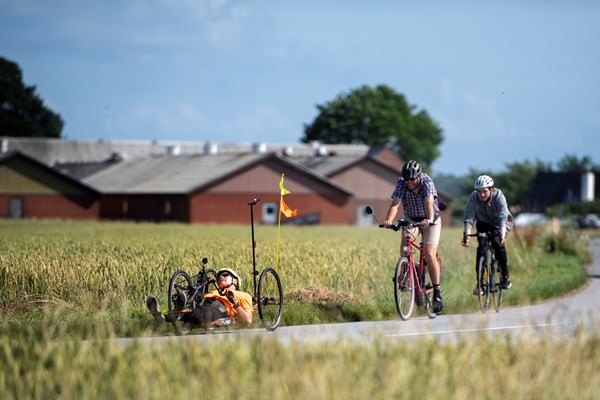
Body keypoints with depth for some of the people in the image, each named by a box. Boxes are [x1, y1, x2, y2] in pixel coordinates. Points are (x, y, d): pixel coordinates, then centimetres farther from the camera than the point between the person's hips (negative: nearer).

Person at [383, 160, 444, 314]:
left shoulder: (427, 182, -25)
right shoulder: (401, 183, -18)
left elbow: (429, 202, -40)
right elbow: (395, 203, -31)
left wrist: (429, 219, -58)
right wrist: (389, 220, -49)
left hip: (430, 221, -3)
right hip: (411, 218, 3)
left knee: (429, 253, -17)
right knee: (405, 243, -24)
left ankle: (437, 292, -13)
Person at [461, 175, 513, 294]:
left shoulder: (498, 196, -32)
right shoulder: (473, 197, -26)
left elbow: (503, 217, -43)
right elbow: (469, 217, -34)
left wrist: (502, 234, -59)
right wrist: (467, 235, -50)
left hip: (499, 223, -2)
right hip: (483, 224, 2)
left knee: (497, 243, -26)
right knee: (481, 246, -19)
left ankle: (505, 276, -11)